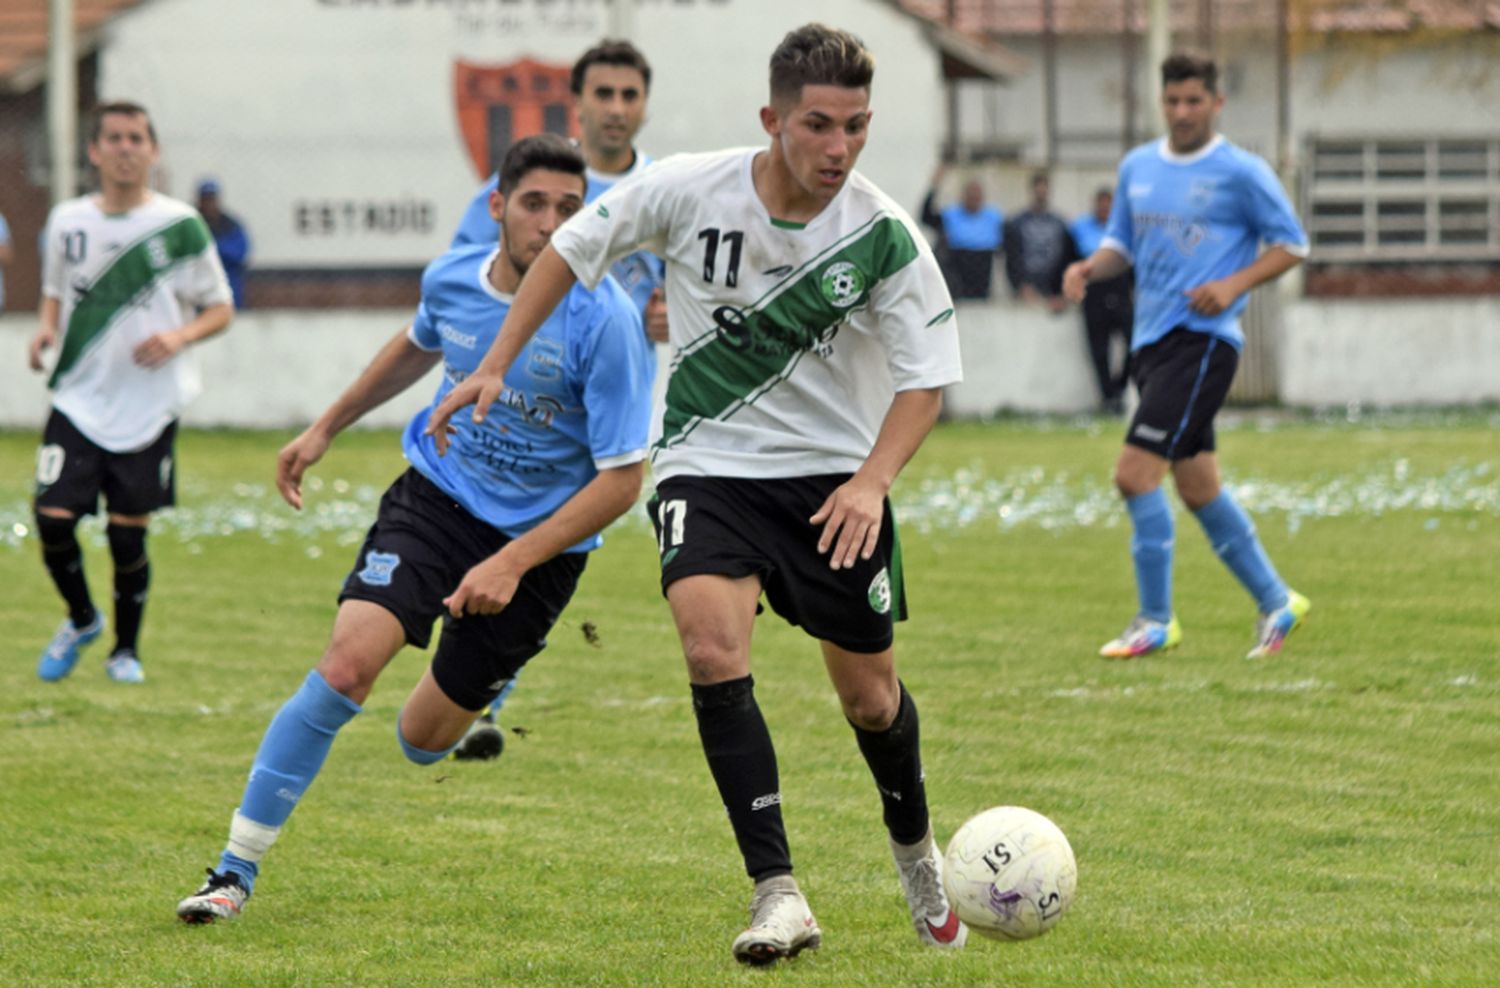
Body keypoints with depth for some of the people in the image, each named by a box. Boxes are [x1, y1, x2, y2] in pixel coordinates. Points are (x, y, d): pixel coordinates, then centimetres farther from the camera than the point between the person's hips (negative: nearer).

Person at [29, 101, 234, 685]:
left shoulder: (179, 225, -4)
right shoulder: (67, 222, 4)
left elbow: (220, 309, 4)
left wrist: (178, 336, -15)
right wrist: (47, 329, -2)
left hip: (149, 408, -2)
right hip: (78, 400, 2)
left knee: (128, 533, 0)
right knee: (52, 521, -9)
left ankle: (127, 648, 24)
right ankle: (81, 619, 21)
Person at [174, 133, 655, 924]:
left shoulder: (604, 322, -22)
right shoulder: (451, 279, -7)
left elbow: (621, 478, -19)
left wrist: (513, 564, -26)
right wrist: (327, 428, 24)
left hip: (538, 539, -2)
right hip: (436, 497, 2)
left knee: (422, 742, 6)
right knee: (347, 663, -22)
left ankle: (489, 684, 45)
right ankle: (236, 869, -14)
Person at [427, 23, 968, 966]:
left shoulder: (885, 236, -16)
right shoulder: (689, 190, -15)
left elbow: (926, 377, -9)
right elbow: (574, 249, 1)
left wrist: (872, 481, -26)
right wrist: (494, 367, -1)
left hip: (834, 474, 1)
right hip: (707, 464, -1)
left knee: (869, 694, 9)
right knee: (713, 648, -26)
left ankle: (917, 850, 42)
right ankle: (780, 895, -25)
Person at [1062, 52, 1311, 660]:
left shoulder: (1241, 172, -5)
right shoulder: (1137, 168, 13)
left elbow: (1292, 244, 0)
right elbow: (1122, 243, 22)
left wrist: (1235, 284, -14)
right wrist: (1089, 268, 0)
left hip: (1202, 339, -7)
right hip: (1151, 338, 7)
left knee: (1136, 472, -17)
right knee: (1198, 488, 11)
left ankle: (1156, 621, -9)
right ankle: (1275, 602, 25)